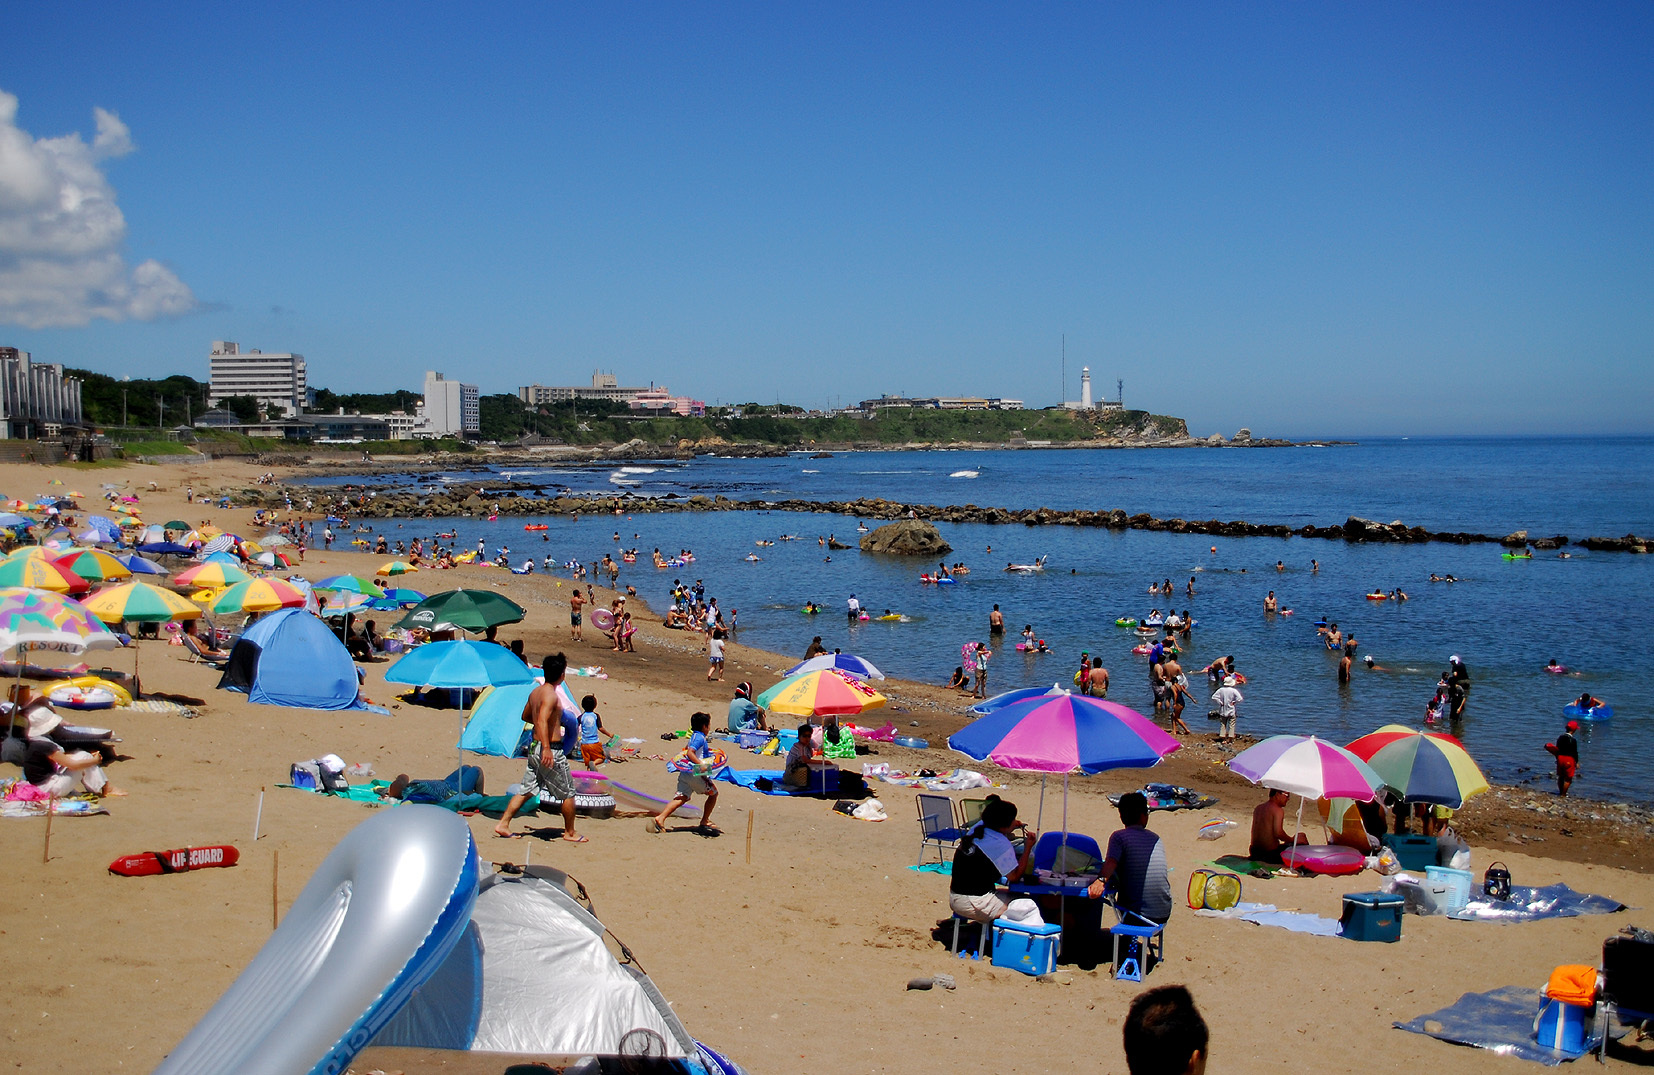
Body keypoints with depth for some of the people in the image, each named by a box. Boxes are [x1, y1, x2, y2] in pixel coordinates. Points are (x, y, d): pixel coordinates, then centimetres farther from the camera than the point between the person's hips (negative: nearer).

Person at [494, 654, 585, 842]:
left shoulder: (535, 692, 9)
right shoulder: (551, 695, -18)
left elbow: (525, 716, 25)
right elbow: (542, 721, -31)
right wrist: (546, 748, -39)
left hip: (534, 748, 8)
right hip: (551, 751, -8)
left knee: (526, 790, 14)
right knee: (568, 793, 6)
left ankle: (503, 824, 8)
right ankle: (570, 833, 16)